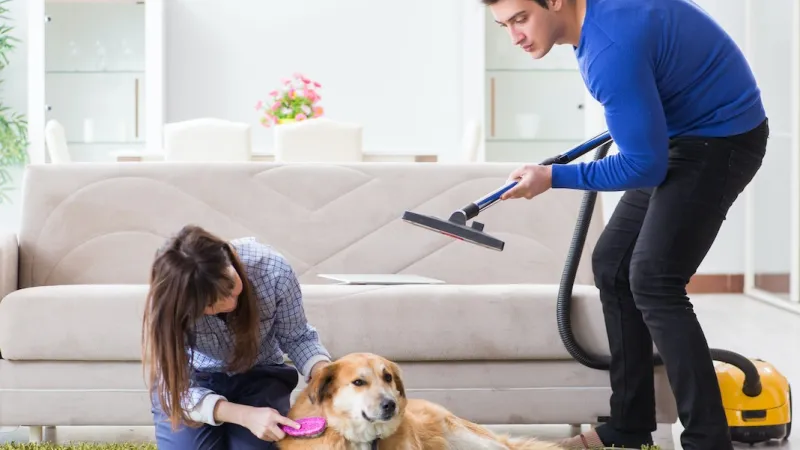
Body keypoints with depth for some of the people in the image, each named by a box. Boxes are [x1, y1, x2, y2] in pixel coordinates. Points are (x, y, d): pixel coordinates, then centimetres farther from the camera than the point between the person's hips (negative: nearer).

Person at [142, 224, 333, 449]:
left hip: (259, 376, 1)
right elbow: (174, 387, -27)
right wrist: (245, 415, -42)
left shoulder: (273, 269, -29)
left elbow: (297, 338, -12)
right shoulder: (169, 304, -30)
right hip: (194, 382, -1)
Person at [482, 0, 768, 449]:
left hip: (722, 138, -10)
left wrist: (553, 177, -16)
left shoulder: (610, 50, -30)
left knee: (653, 281, -18)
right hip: (682, 132, 10)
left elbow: (643, 167, -25)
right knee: (612, 265, 7)